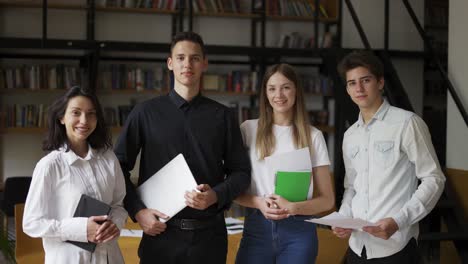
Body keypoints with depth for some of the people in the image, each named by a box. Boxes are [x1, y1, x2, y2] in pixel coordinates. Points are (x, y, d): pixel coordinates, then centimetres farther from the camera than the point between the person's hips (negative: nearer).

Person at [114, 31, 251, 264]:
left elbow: (241, 172, 6)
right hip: (161, 232, -1)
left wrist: (216, 195, -11)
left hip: (209, 233, 1)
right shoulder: (146, 113, 2)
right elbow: (119, 166, 4)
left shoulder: (222, 116, 5)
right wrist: (137, 211, -6)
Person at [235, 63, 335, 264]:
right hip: (257, 228, 0)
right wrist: (258, 202, -13)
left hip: (299, 231, 0)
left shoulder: (313, 136, 2)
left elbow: (327, 200, 3)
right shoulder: (249, 129, 3)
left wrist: (294, 208, -14)